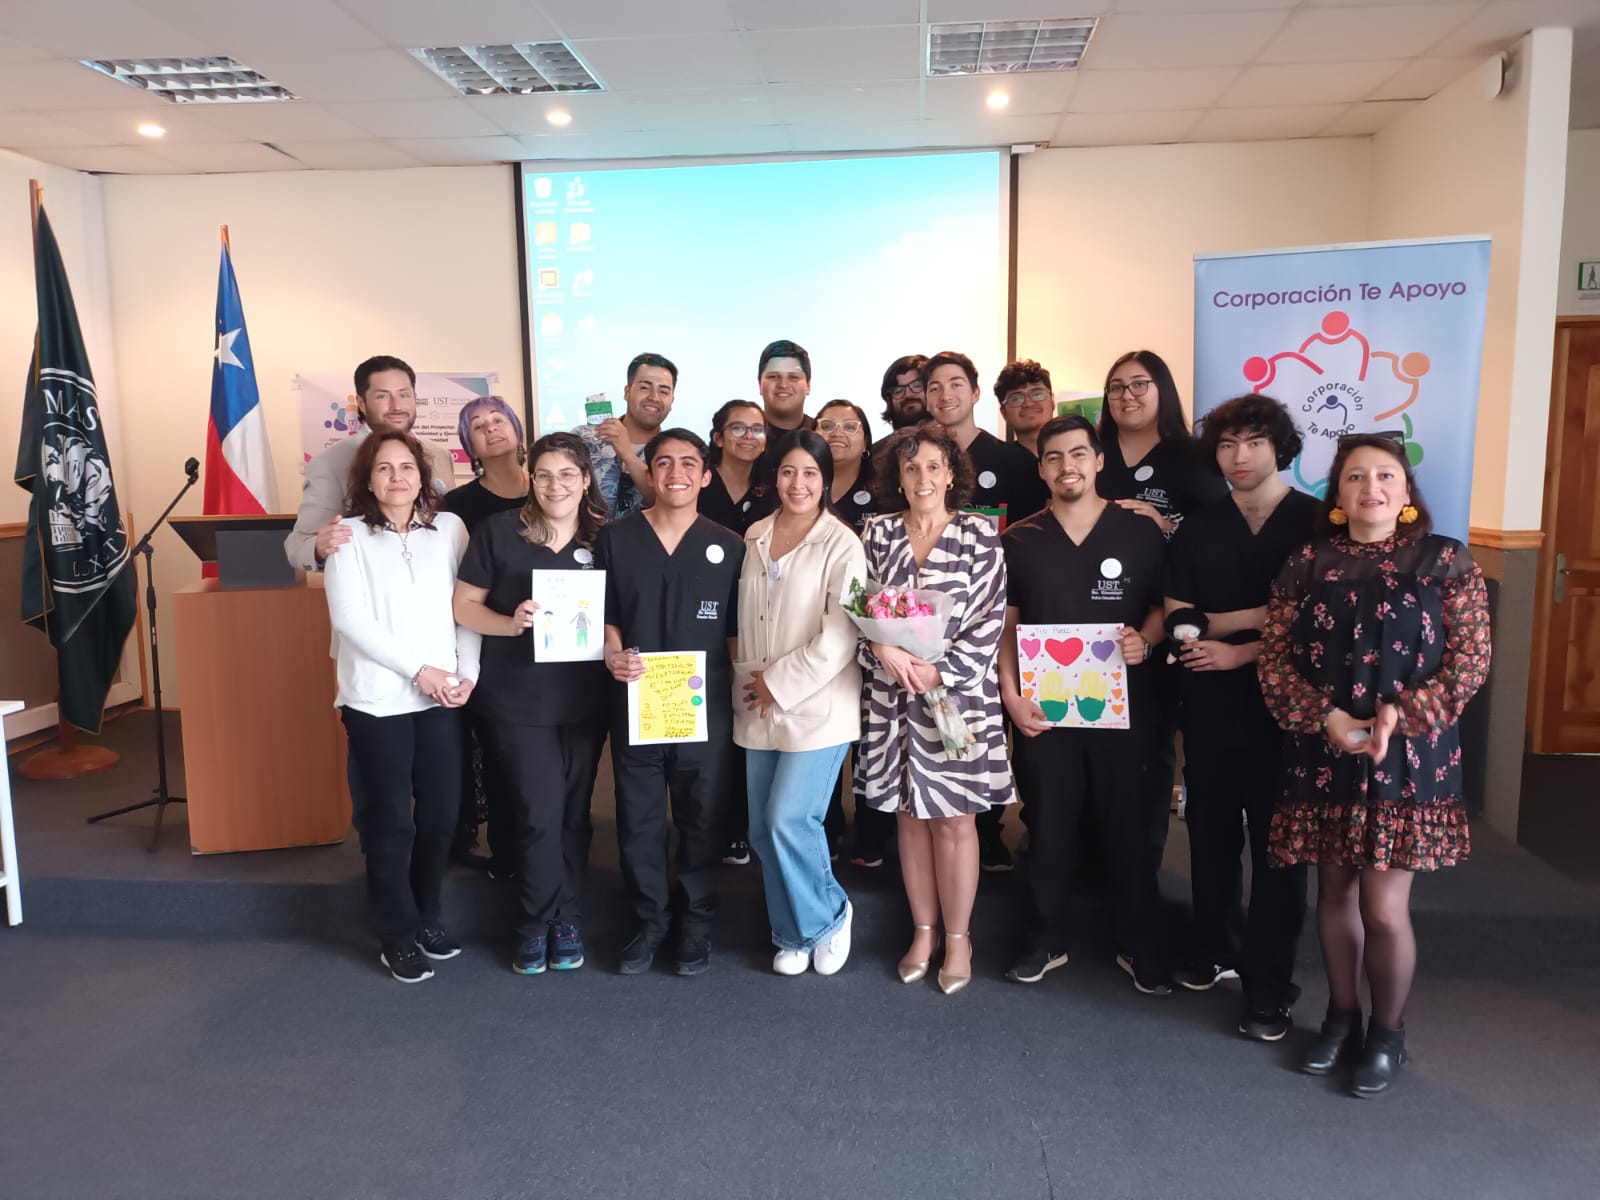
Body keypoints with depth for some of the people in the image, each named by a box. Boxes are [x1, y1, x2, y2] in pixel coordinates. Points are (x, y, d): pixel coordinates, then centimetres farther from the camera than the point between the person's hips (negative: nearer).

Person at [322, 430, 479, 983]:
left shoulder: (450, 527, 7)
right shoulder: (350, 537, -2)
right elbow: (350, 620, -9)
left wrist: (467, 673, -5)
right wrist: (418, 670, -13)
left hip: (444, 695, 3)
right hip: (378, 699, -3)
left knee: (442, 812, 7)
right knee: (389, 821, 4)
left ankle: (426, 915, 29)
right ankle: (397, 936, 19)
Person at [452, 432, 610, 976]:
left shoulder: (602, 539, 4)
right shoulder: (499, 529, -4)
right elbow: (464, 605, -1)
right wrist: (512, 622, -19)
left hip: (584, 700, 3)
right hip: (516, 700, -3)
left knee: (573, 812, 10)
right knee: (539, 813, -5)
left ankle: (565, 922, 26)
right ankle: (537, 924, 17)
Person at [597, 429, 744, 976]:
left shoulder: (728, 547, 2)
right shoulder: (615, 538, 3)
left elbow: (736, 632, 5)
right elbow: (603, 614, 8)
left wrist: (743, 694, -1)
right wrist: (612, 655, -11)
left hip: (705, 708, -1)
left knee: (701, 821, 10)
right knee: (638, 821, 10)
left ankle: (695, 922, 28)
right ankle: (649, 920, 29)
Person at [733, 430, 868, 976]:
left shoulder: (842, 544, -8)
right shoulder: (754, 537, 9)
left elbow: (840, 637, -15)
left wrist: (780, 683, -12)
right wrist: (750, 683, 6)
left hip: (817, 707, -5)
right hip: (758, 708, 6)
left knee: (789, 820, -11)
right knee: (764, 829, 9)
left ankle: (829, 916, 16)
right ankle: (793, 934, 28)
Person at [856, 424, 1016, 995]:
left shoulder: (980, 534, -2)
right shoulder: (879, 532, 6)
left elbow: (991, 617, -6)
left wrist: (940, 672, -14)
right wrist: (885, 648, -16)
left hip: (958, 693, -2)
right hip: (892, 695, 3)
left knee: (954, 817, 3)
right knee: (909, 815, 11)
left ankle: (957, 938, 18)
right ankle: (923, 931, 25)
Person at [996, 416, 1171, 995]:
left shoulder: (1138, 532, 1)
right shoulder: (1019, 541, 4)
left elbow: (1162, 604, 7)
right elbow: (1005, 623, 5)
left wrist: (1145, 638, -14)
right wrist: (1011, 693, -5)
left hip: (1121, 704, -1)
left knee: (1127, 825, 8)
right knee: (1048, 826, 10)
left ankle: (1139, 944, 25)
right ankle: (1044, 941, 26)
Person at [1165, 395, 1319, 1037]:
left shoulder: (1318, 523, -2)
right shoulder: (1196, 530, 7)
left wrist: (1239, 651, -13)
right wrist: (1263, 614, -10)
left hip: (1282, 707, -3)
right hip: (1210, 706, 3)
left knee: (1277, 843, 3)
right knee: (1211, 833, 13)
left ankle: (1269, 986, 14)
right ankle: (1215, 948, 32)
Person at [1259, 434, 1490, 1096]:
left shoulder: (1447, 561, 1)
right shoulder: (1305, 566, 6)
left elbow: (1470, 658, -4)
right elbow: (1274, 657, 2)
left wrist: (1399, 716, -17)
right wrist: (1326, 719, -13)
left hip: (1407, 759, -2)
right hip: (1321, 757, 2)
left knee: (1384, 907, -2)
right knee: (1335, 893, 12)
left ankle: (1388, 1033, 22)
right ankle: (1341, 1018, 31)